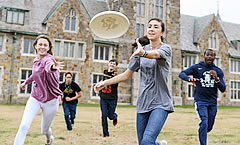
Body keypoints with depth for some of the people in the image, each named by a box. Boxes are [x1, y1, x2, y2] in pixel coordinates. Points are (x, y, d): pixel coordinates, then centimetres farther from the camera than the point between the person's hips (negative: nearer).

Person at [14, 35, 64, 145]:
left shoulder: (48, 58, -20)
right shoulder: (36, 60, 1)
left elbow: (49, 65, -48)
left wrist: (52, 67, -71)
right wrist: (26, 82, 37)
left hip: (50, 101, -4)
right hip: (35, 98, 4)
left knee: (44, 130, 15)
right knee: (24, 126, -15)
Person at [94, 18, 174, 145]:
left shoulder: (166, 48, -4)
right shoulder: (141, 50, 11)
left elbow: (156, 54, -29)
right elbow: (127, 75, 11)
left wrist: (143, 53, -51)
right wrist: (105, 83, -1)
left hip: (160, 103, -5)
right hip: (143, 102, 5)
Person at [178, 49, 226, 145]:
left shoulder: (218, 71, 4)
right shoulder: (196, 67, -2)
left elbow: (223, 89, 0)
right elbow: (181, 74, -12)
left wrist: (216, 78, -19)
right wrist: (189, 78, -33)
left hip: (213, 102, 3)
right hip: (200, 101, -3)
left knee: (209, 127, 11)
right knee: (204, 123, -18)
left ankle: (202, 134, 44)